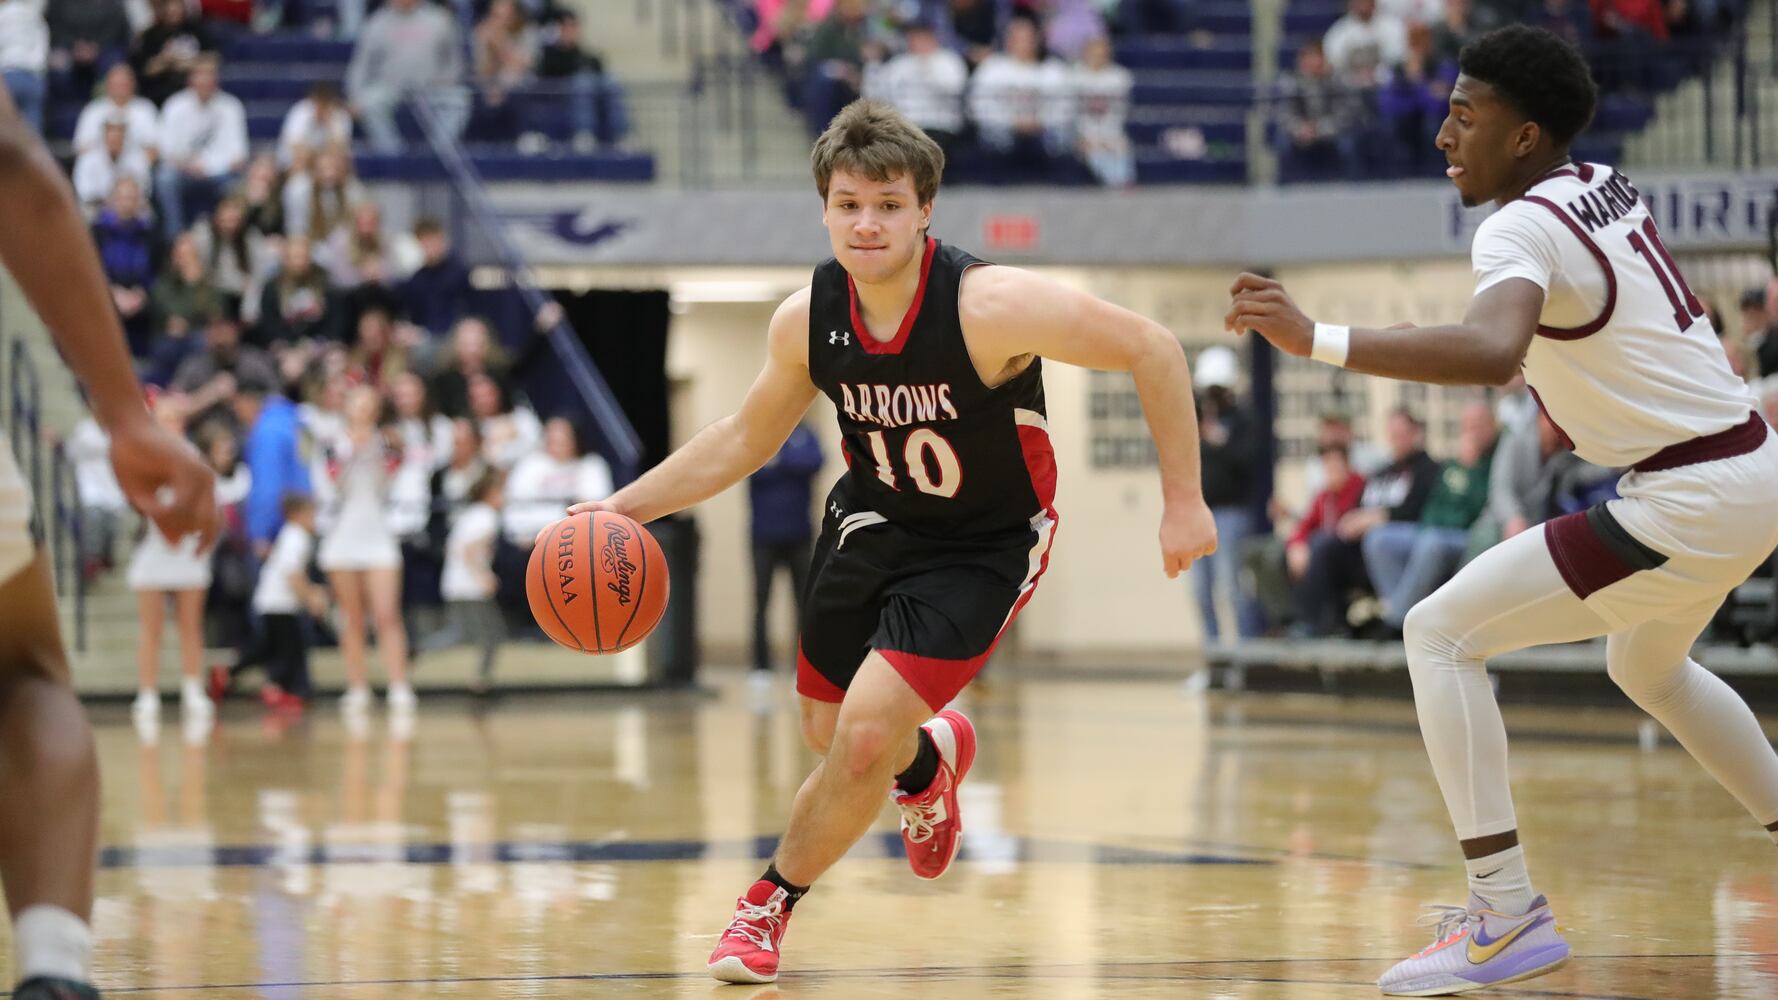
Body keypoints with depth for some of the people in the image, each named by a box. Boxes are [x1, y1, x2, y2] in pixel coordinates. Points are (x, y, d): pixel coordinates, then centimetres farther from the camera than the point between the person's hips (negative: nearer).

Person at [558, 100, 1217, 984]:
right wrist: (625, 506, -4)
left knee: (864, 737, -17)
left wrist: (1183, 501, -19)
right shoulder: (807, 321, -14)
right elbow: (746, 438, 5)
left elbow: (1151, 350, -22)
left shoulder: (990, 306, -31)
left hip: (983, 548, -5)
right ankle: (931, 759, 53)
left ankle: (770, 903, 8)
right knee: (828, 734, 16)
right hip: (873, 522, 5)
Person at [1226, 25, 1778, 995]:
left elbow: (1491, 351, -40)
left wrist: (1316, 339, -42)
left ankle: (1506, 914, -13)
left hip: (1689, 504, -10)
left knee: (1441, 632, -10)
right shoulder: (1604, 187, 10)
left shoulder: (1523, 229, -18)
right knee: (1647, 668, 34)